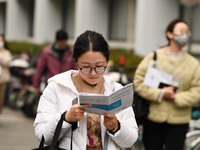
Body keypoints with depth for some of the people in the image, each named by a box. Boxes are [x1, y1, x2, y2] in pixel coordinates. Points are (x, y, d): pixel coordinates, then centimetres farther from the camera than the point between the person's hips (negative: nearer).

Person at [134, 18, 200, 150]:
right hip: (153, 118, 0)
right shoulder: (154, 57, 1)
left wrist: (176, 98, -15)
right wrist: (160, 94, -15)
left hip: (179, 121, 0)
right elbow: (139, 82, -3)